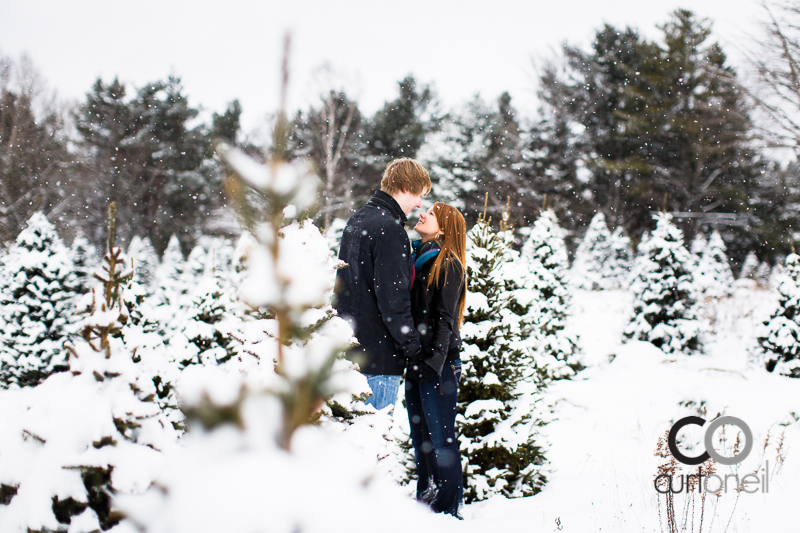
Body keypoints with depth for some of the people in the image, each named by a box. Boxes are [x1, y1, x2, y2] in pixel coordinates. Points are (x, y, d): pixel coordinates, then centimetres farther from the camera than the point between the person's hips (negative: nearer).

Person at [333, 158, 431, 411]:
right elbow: (394, 298, -20)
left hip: (350, 347, 10)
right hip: (378, 351, -10)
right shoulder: (389, 229, -16)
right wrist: (414, 348, -13)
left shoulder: (356, 221, 15)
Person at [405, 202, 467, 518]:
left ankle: (449, 509, 5)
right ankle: (425, 500, 26)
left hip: (438, 364, -8)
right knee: (420, 437, 14)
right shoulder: (415, 259, 15)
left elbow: (445, 318, -14)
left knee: (441, 438, -2)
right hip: (415, 361, 8)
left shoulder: (448, 264, -7)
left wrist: (435, 360, -22)